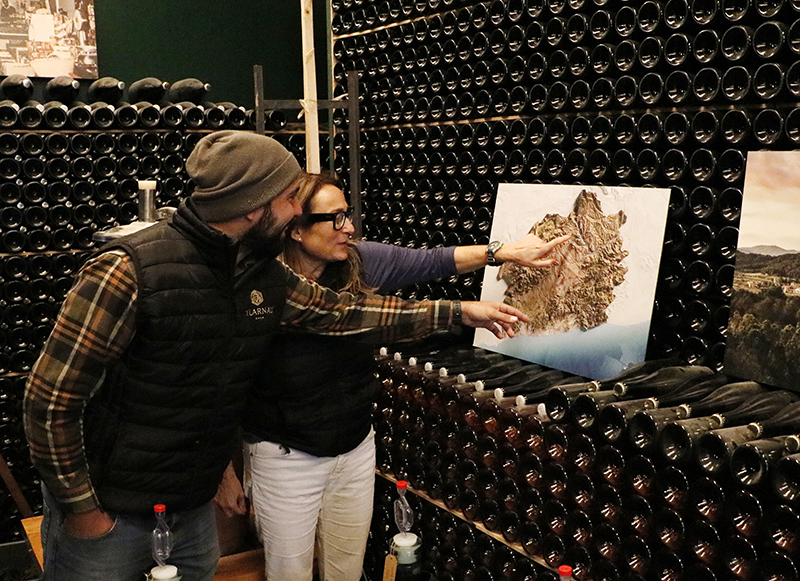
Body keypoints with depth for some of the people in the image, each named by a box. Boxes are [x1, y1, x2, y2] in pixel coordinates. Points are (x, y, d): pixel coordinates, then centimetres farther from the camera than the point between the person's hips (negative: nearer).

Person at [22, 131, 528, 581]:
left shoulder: (263, 276, -2)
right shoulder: (131, 271, -25)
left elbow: (343, 311, 9)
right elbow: (51, 400, -20)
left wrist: (458, 311, 9)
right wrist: (81, 510, -15)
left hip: (195, 506, 6)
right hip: (110, 511, -6)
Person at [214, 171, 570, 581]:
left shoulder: (362, 262, -8)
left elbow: (429, 262, 1)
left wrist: (506, 252, -5)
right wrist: (225, 473, -8)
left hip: (356, 450, 5)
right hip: (285, 459, -5)